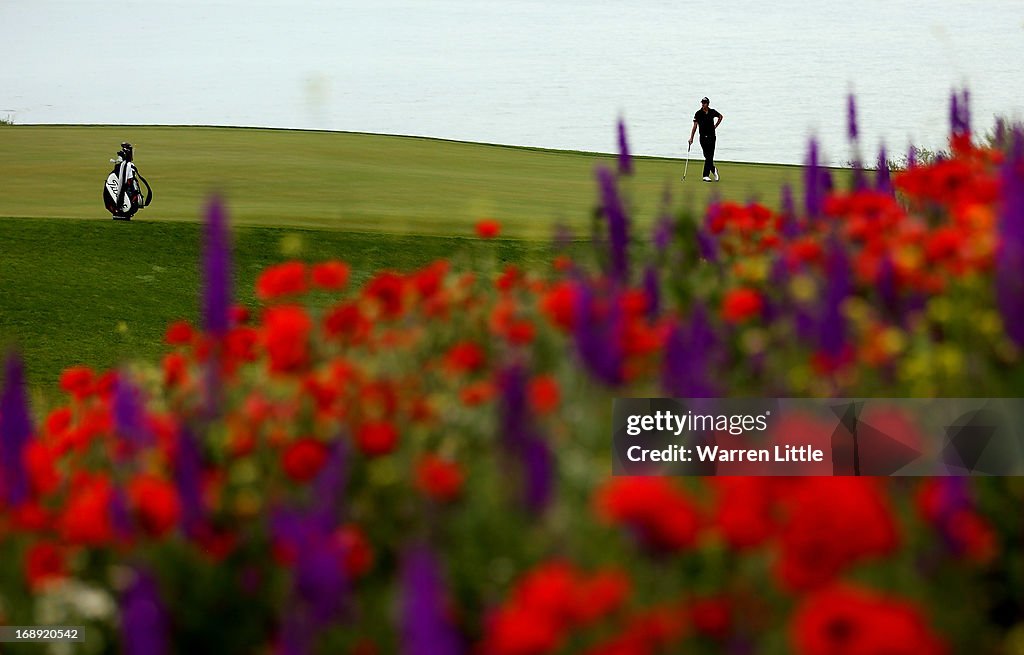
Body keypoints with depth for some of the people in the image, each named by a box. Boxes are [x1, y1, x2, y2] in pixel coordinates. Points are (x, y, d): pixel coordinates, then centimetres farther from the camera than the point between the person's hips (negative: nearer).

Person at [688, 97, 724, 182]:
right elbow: (695, 126, -7)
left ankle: (706, 175, -3)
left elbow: (720, 116, 24)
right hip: (703, 137, -1)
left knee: (710, 156, -6)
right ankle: (713, 170, 24)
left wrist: (716, 126, 14)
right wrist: (691, 138, -14)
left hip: (711, 136, 1)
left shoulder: (712, 112, 2)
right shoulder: (698, 113, -3)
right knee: (707, 156, -1)